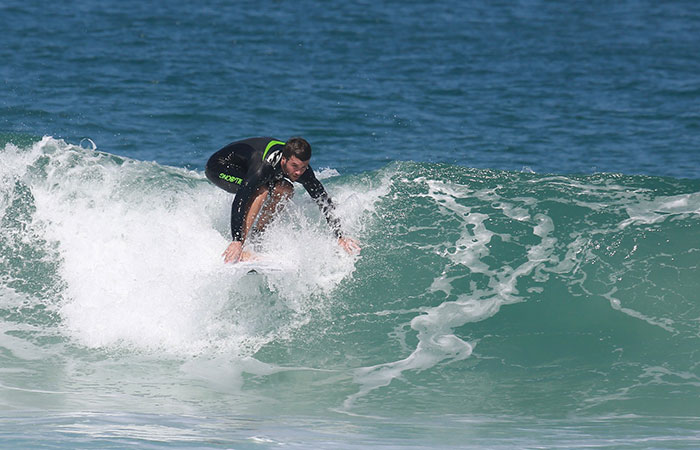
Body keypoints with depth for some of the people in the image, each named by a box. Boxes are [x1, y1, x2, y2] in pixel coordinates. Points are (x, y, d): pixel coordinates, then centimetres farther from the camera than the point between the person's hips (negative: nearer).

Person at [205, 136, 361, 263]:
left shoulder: (301, 168, -19)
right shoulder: (265, 165, -40)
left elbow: (323, 201, -11)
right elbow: (239, 201, -44)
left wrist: (340, 237, -16)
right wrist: (236, 241, -51)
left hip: (242, 170, 8)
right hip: (219, 167, -8)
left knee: (284, 190, -5)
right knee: (261, 190, -29)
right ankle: (239, 251, -32)